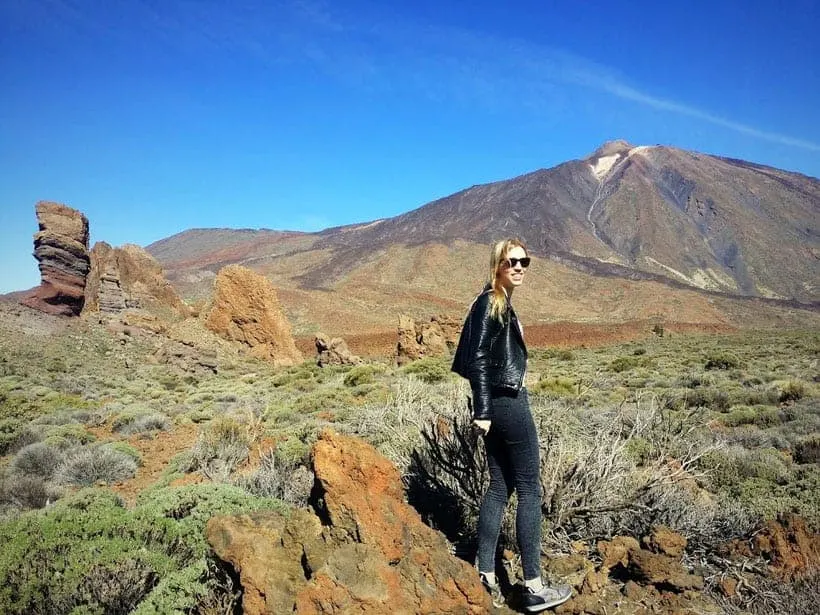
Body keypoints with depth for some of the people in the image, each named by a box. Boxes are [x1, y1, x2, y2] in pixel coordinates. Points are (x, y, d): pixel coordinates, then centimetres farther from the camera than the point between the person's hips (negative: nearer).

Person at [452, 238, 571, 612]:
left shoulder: (501, 302, 16)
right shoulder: (490, 302, -13)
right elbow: (477, 358, -18)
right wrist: (482, 410, -20)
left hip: (499, 403, 10)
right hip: (507, 403, -10)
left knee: (499, 487, 11)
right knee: (529, 488, -1)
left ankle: (486, 577, 17)